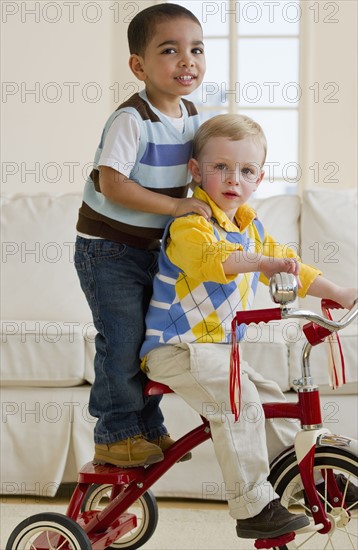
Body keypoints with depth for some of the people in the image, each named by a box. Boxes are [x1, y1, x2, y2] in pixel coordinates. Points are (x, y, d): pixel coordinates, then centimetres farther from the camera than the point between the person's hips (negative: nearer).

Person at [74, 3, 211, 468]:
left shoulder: (190, 115, 2)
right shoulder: (132, 119, -23)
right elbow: (112, 185, -28)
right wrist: (176, 205, -29)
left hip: (149, 247, 8)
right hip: (107, 249, -8)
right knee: (122, 340, -5)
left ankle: (149, 427, 30)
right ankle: (114, 436, 11)